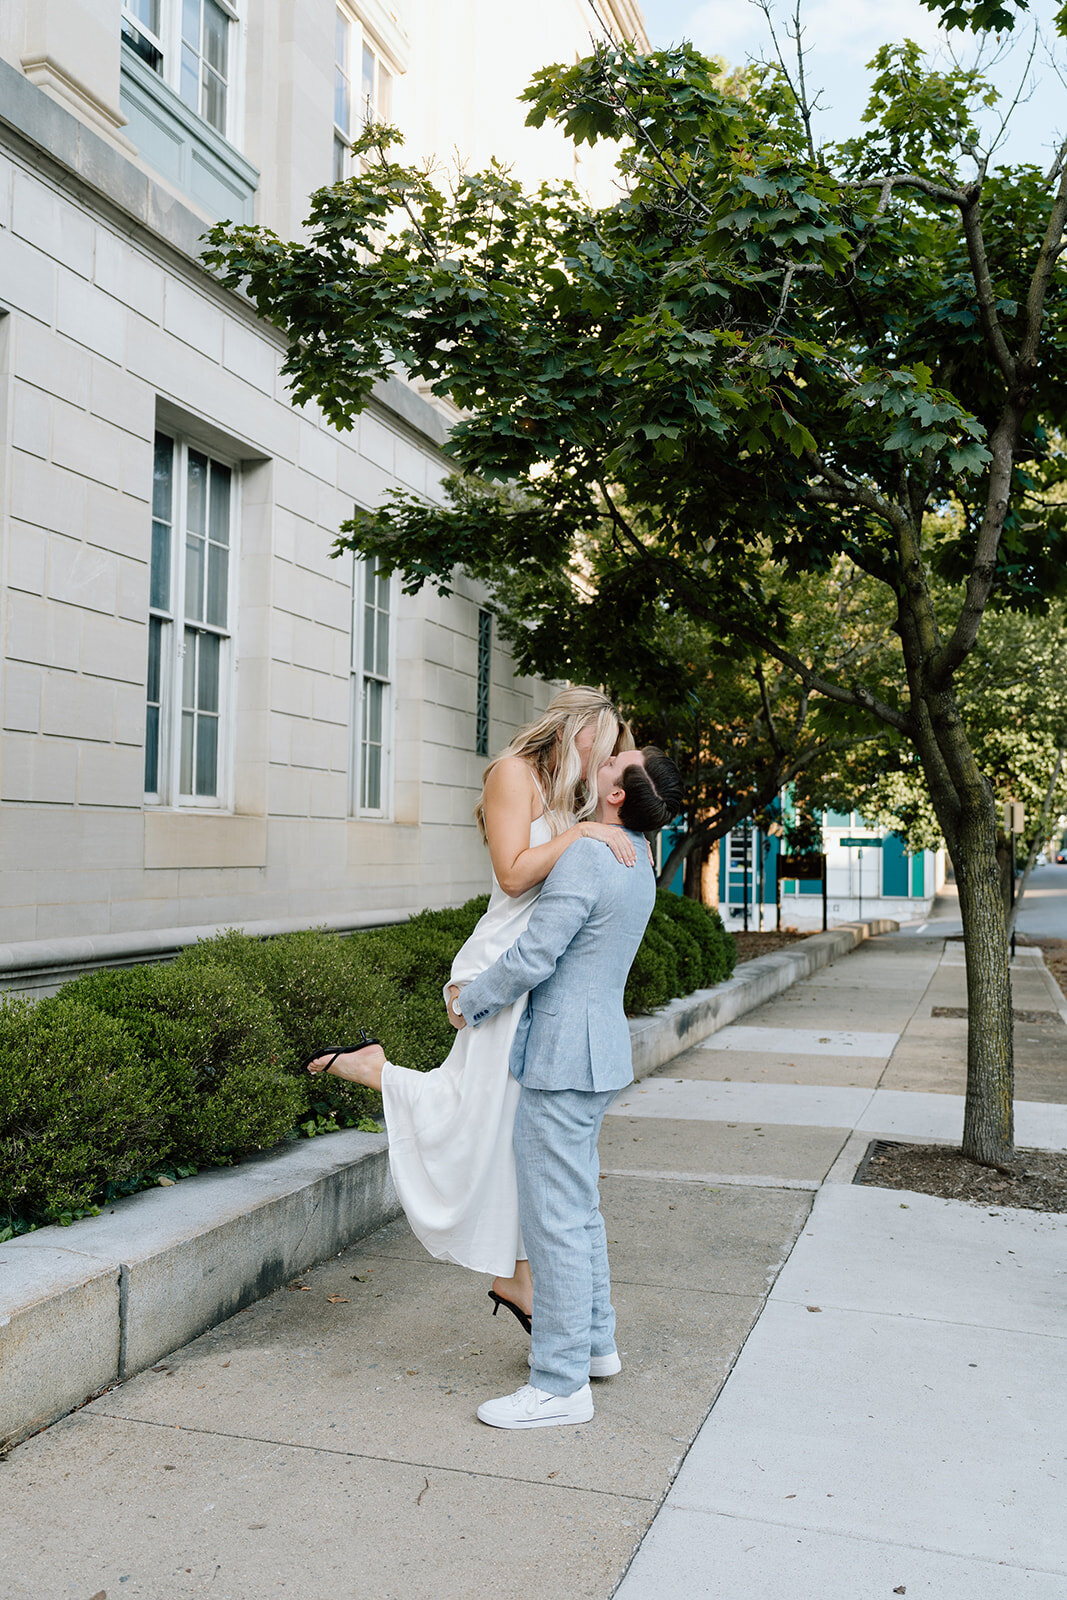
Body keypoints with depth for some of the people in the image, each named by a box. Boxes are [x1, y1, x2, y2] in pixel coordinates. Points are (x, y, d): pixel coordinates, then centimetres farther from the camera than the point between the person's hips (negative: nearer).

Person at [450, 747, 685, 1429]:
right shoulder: (636, 863, 10)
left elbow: (531, 960, -22)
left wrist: (469, 1003, -5)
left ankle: (561, 1384, 7)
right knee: (580, 1207, 21)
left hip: (563, 1058, -10)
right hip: (598, 1049, 10)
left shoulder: (584, 860, -21)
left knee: (556, 1217, -2)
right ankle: (595, 1341, 33)